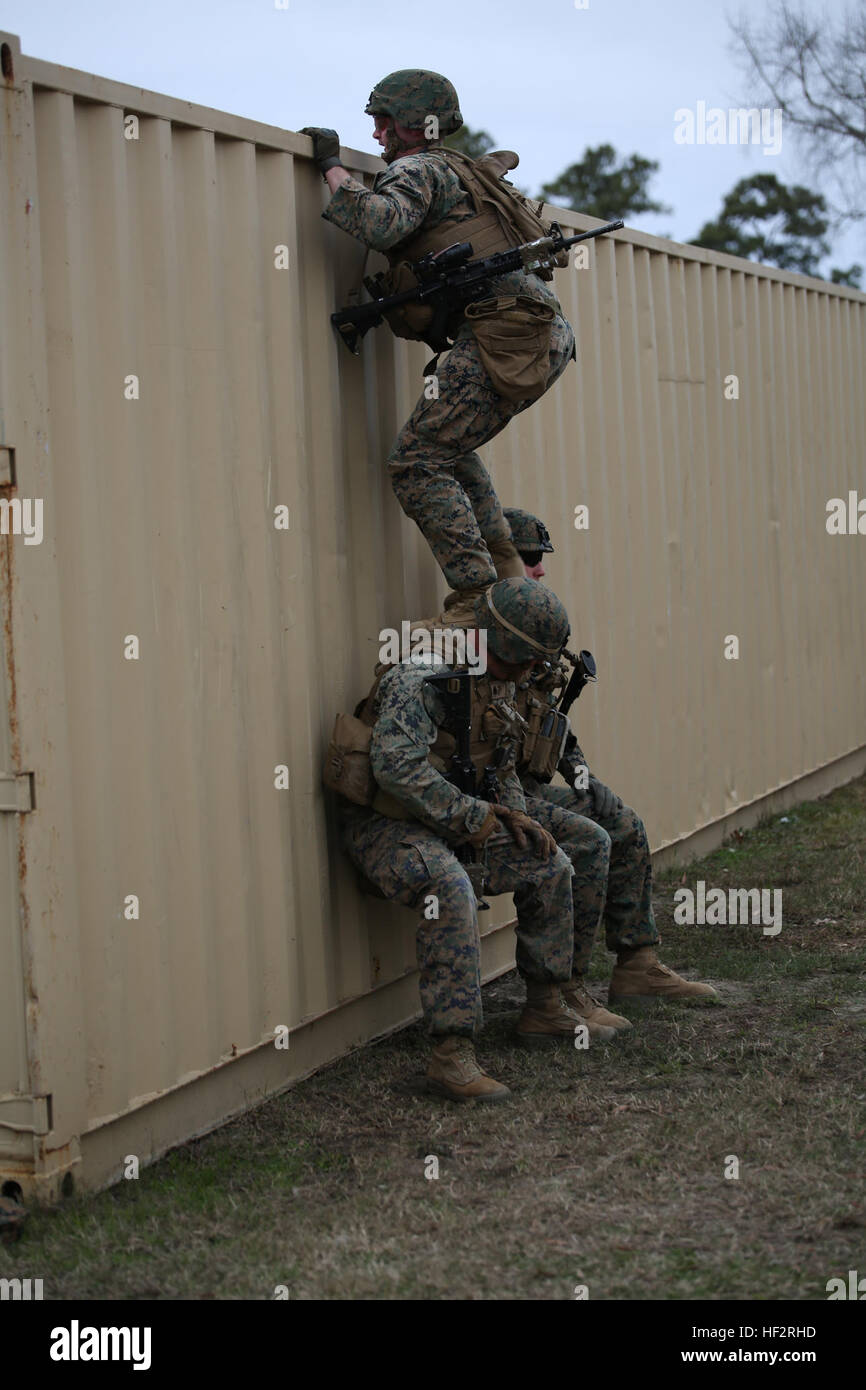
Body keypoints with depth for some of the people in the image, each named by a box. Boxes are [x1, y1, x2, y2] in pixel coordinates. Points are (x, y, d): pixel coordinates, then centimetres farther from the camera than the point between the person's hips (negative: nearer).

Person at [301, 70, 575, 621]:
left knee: (418, 463, -6)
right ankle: (508, 575, 18)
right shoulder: (463, 171, 28)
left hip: (502, 336, -10)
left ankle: (479, 601, -12)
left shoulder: (418, 169, 0)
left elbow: (381, 225, -20)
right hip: (548, 338, 10)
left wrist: (332, 166, -8)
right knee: (450, 447, 25)